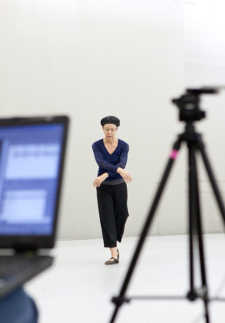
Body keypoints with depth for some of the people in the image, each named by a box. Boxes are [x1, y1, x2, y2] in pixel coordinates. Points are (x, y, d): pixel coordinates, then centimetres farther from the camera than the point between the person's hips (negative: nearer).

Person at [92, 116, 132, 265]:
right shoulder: (97, 145, -9)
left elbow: (122, 163, -24)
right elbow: (100, 162, -27)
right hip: (103, 187, -1)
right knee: (107, 218, -7)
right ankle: (114, 254, -8)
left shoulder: (124, 146, -8)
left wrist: (105, 175, -39)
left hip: (119, 185, 1)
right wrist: (118, 170, -43)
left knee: (121, 216, 6)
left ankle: (115, 246, 31)